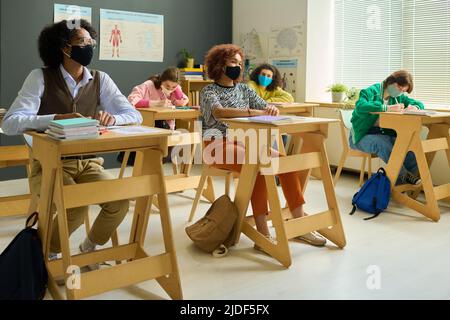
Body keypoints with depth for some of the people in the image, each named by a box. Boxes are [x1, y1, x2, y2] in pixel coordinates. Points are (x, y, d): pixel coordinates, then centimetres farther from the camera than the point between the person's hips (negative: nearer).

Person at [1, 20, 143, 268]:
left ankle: (89, 249, 9)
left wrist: (112, 118, -24)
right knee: (77, 206, -30)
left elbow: (134, 115, -1)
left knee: (120, 199, -22)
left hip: (89, 163, 4)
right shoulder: (40, 77, -6)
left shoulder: (100, 80, 5)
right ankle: (48, 254, 4)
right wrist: (57, 118, -33)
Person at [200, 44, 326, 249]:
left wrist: (271, 109, -18)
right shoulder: (209, 91, 0)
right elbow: (219, 112, -22)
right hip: (219, 144, -6)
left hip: (245, 142, 6)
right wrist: (254, 112, -33)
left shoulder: (244, 89, 18)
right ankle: (262, 235, -34)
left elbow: (265, 107, 8)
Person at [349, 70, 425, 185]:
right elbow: (360, 106, -30)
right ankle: (404, 176, -30)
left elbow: (420, 104, 19)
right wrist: (387, 108, -35)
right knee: (383, 144, -37)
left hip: (385, 134, 6)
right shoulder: (372, 91, -10)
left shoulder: (399, 97, 14)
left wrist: (414, 107, -9)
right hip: (363, 136, -6)